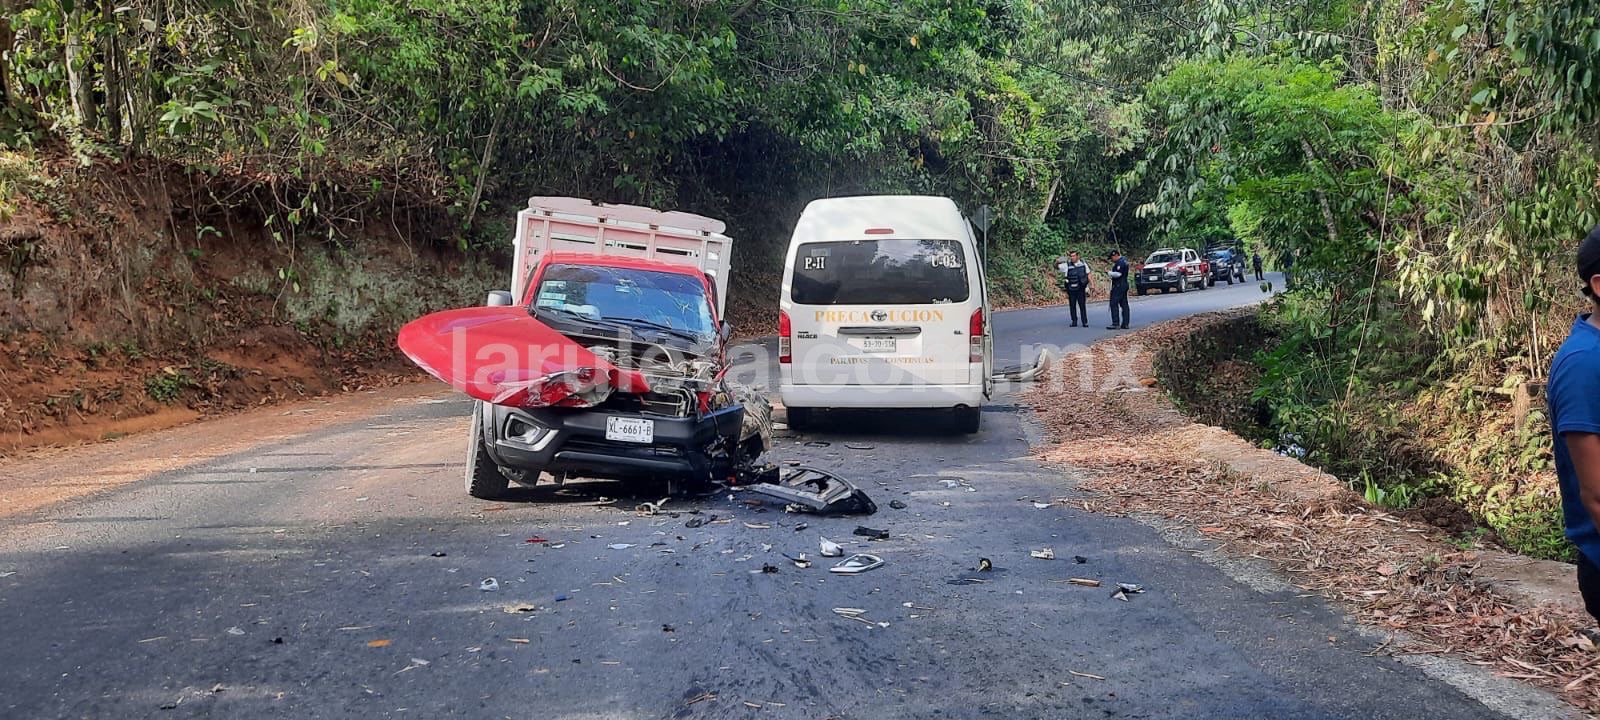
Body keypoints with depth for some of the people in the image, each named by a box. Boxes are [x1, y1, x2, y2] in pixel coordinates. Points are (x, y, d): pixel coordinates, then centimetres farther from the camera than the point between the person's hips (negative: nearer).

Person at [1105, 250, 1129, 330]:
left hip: (1118, 286, -11)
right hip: (1124, 284, 11)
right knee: (1124, 304, 10)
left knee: (1114, 304, -9)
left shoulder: (1120, 263, -15)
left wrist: (1109, 273, -11)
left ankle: (1115, 323, -13)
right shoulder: (1124, 261, 18)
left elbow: (1118, 274, -23)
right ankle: (1125, 323, 11)